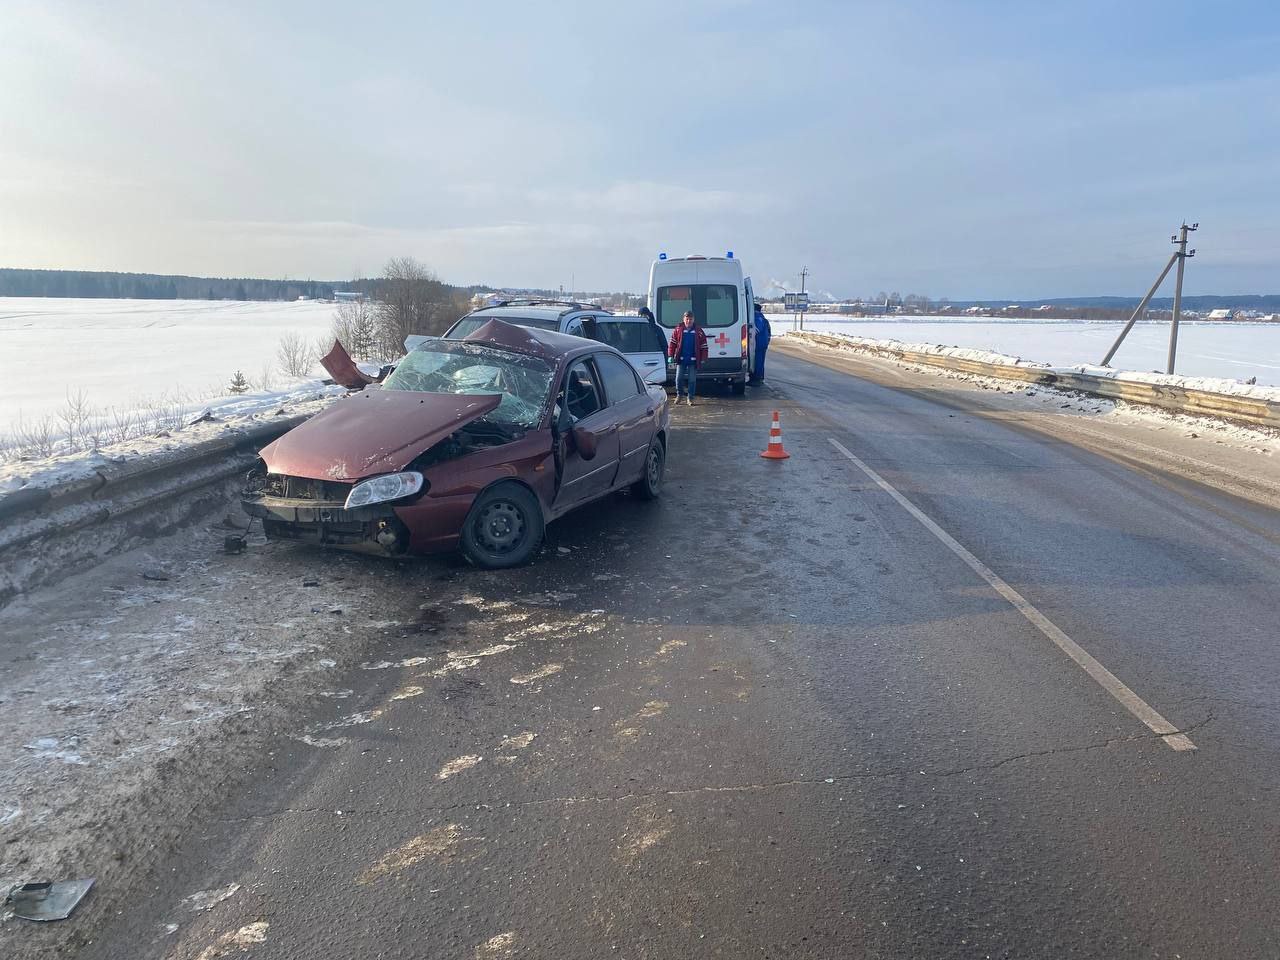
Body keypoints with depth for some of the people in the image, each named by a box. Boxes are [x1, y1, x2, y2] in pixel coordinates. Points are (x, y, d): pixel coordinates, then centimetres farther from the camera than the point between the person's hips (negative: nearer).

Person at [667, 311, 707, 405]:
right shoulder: (678, 330, 3)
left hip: (693, 360, 0)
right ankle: (679, 395, 20)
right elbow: (672, 343, 5)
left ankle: (690, 398, 12)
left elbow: (703, 346, 4)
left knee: (692, 380, 3)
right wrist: (670, 355, -1)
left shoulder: (698, 331, 3)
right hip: (681, 359, 0)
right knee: (679, 378, 1)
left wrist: (703, 359, 0)